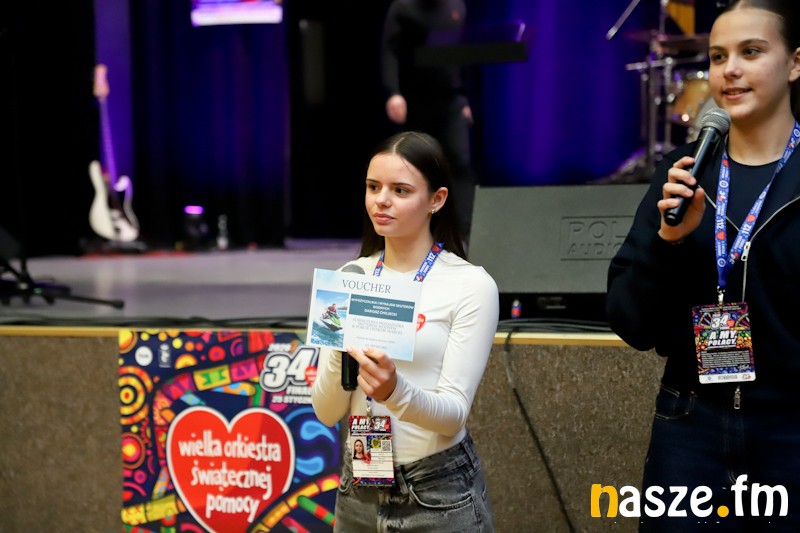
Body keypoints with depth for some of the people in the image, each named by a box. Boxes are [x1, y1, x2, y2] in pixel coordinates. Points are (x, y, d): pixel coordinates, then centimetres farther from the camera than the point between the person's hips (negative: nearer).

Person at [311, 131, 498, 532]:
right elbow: (326, 413, -1)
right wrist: (341, 353, -19)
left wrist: (396, 391, -34)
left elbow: (454, 413, -15)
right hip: (358, 490, 4)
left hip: (441, 495, -4)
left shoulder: (471, 285, -10)